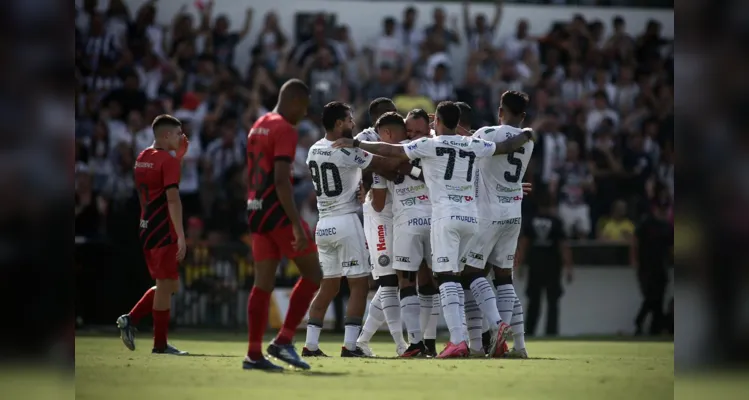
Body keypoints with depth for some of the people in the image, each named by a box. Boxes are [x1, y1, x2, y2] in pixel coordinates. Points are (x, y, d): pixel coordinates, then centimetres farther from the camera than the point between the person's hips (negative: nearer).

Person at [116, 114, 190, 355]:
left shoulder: (142, 159, 13)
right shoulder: (168, 161, -12)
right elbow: (173, 199, -19)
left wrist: (178, 154, 23)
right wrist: (181, 236, -21)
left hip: (146, 229, 8)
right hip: (164, 233, -8)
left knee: (166, 285, 18)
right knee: (166, 286, -2)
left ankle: (131, 320, 7)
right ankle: (160, 345, 1)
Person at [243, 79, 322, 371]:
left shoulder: (257, 127, 16)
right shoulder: (285, 130, -12)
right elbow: (281, 180, -21)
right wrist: (297, 225, -23)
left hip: (256, 212, 8)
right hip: (278, 211, -8)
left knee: (263, 283, 7)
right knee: (312, 274, 2)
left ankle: (254, 354, 3)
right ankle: (283, 341, -4)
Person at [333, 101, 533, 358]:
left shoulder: (430, 145, -1)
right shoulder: (473, 145, 12)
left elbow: (390, 151, -2)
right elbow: (506, 147, 25)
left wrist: (355, 144, 6)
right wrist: (526, 135, 45)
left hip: (446, 216, -5)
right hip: (471, 217, 5)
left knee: (447, 278, -8)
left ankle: (458, 341, -18)